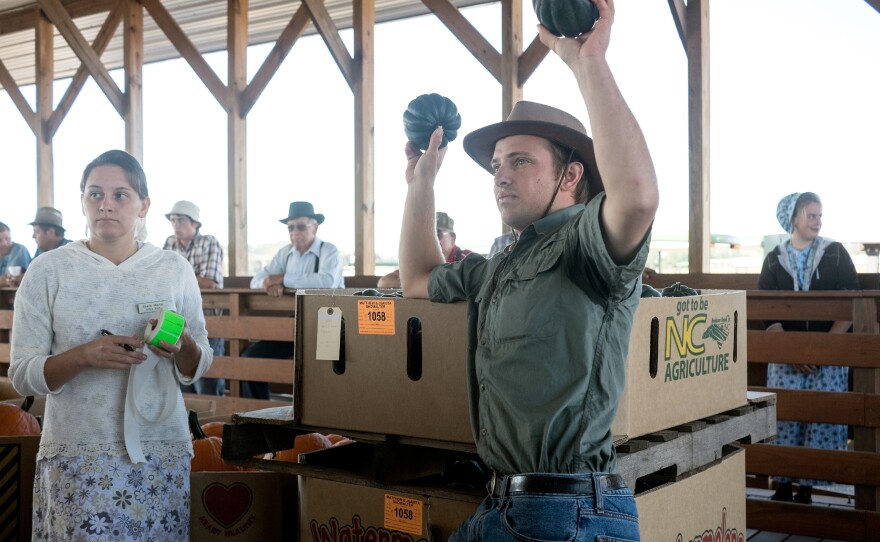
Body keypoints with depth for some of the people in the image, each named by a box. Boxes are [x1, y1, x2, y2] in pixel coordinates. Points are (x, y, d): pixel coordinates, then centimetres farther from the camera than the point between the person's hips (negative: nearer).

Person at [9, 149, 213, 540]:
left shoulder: (174, 269, 4)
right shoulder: (48, 270, -1)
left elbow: (198, 368, 8)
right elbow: (21, 375, -3)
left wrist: (183, 347, -14)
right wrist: (85, 355, -20)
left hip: (162, 450, 2)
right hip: (78, 454, -1)